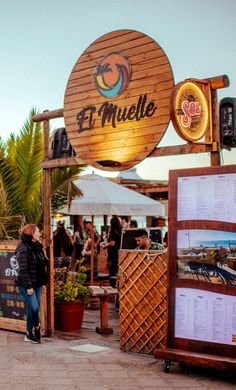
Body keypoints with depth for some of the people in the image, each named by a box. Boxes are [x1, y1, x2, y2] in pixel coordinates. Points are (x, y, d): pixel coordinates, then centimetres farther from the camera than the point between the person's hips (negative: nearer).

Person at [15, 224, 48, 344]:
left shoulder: (37, 246, 9)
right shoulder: (23, 248, -15)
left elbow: (44, 261, 15)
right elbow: (23, 269, -17)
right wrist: (28, 286, -19)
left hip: (37, 283, 7)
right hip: (26, 284, -7)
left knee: (32, 309, 11)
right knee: (34, 308, -10)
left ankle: (29, 334, 20)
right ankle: (36, 327, 16)